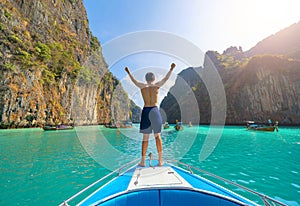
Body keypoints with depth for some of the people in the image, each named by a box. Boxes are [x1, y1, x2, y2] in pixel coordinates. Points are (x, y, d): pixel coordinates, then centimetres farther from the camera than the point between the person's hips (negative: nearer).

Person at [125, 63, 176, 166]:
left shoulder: (142, 86, 5)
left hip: (146, 111, 1)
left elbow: (134, 81, 24)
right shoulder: (156, 85, 1)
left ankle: (143, 161, 16)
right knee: (157, 136, 9)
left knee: (145, 138, 8)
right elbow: (166, 78, 15)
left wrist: (128, 72, 40)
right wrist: (171, 69, 29)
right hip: (155, 111, -1)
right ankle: (160, 160, 15)